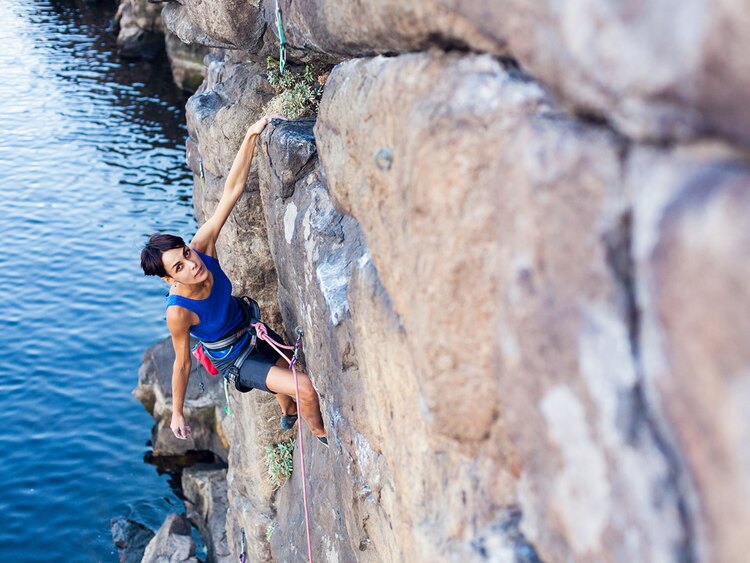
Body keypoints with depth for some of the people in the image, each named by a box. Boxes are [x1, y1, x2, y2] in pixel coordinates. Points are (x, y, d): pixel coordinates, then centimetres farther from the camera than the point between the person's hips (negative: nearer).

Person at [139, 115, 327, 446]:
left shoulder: (201, 247, -28)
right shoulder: (178, 312, -37)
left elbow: (231, 191, -30)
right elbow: (182, 364, -23)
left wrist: (251, 136, -38)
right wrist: (177, 413, -11)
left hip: (250, 328, 6)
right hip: (235, 359, -6)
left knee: (284, 370, 33)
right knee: (306, 389, -18)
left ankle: (287, 415, 70)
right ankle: (320, 433, 17)